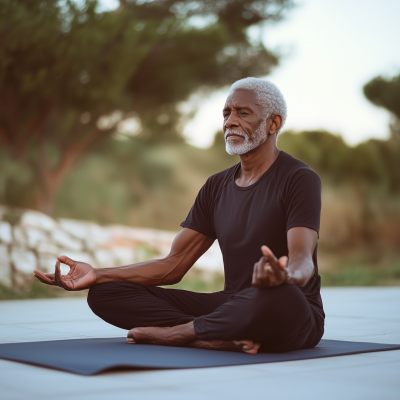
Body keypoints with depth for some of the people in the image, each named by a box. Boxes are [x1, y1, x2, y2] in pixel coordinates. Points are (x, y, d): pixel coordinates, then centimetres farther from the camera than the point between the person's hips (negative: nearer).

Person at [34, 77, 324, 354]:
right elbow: (173, 266, 8)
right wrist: (96, 275, -4)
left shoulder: (299, 179, -8)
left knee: (279, 298, -45)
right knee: (105, 294, -7)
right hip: (233, 304, 6)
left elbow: (303, 262, -24)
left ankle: (171, 333, -21)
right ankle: (223, 339, -26)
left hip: (294, 316, -6)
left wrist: (285, 276, -50)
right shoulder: (216, 187, 12)